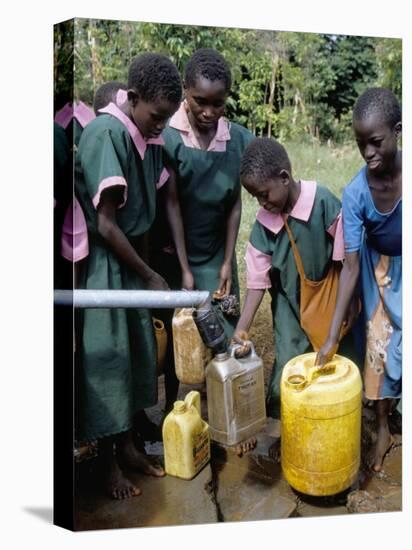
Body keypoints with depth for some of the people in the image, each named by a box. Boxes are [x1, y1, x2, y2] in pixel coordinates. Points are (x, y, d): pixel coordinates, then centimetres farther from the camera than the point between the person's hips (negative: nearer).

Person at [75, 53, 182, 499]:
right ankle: (109, 464, 21)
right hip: (100, 263, -8)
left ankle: (128, 446, 33)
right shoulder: (105, 135, -20)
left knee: (137, 354, 15)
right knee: (105, 360, 3)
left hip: (131, 258, 8)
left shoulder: (150, 138, 3)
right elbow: (105, 224, -22)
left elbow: (150, 208, 8)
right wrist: (150, 277, -14)